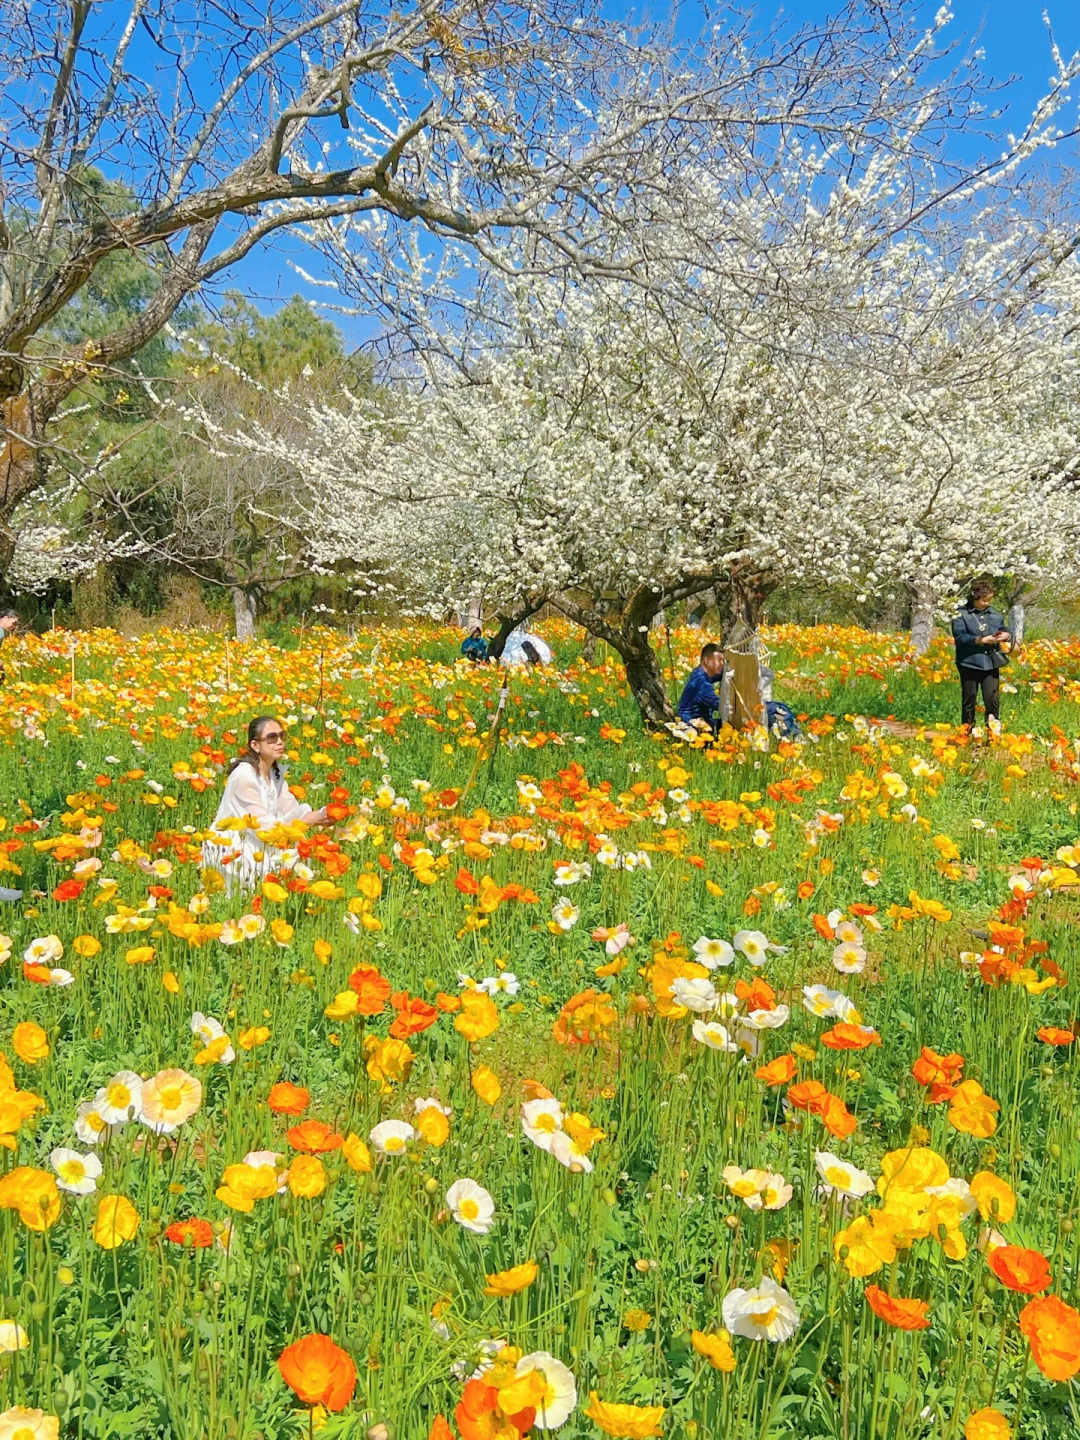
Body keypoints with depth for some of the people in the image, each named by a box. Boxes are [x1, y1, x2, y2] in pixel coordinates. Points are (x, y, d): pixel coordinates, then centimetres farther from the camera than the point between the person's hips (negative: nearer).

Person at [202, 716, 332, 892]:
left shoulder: (276, 771, 4)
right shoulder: (245, 775, -21)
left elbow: (291, 810, -5)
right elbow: (261, 824, -23)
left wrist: (321, 815, -23)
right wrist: (311, 820, -26)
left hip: (253, 843, 8)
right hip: (229, 849, -8)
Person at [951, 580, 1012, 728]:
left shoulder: (995, 614, 8)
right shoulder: (962, 614, -6)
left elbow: (1004, 630, 19)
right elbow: (959, 637, -15)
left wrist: (1006, 635, -6)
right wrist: (982, 640, -19)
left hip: (991, 663, 3)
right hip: (969, 663, -3)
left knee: (993, 699, -3)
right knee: (969, 699, 9)